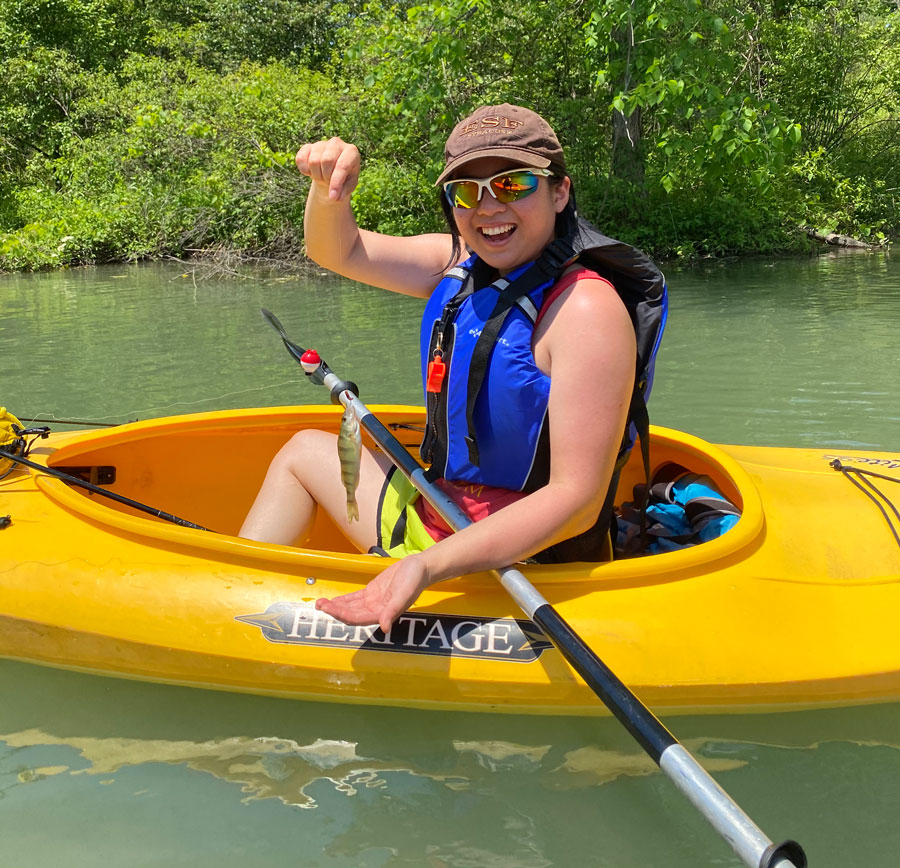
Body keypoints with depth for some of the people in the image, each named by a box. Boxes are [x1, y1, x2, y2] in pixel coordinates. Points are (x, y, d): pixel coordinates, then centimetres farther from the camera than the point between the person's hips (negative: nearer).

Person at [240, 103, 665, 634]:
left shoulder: (585, 309, -25)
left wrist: (428, 566, -39)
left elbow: (578, 500, -30)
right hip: (438, 514, 9)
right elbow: (338, 251, 8)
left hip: (513, 559, -9)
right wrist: (331, 186, -16)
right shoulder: (462, 265, -1)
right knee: (303, 451, 22)